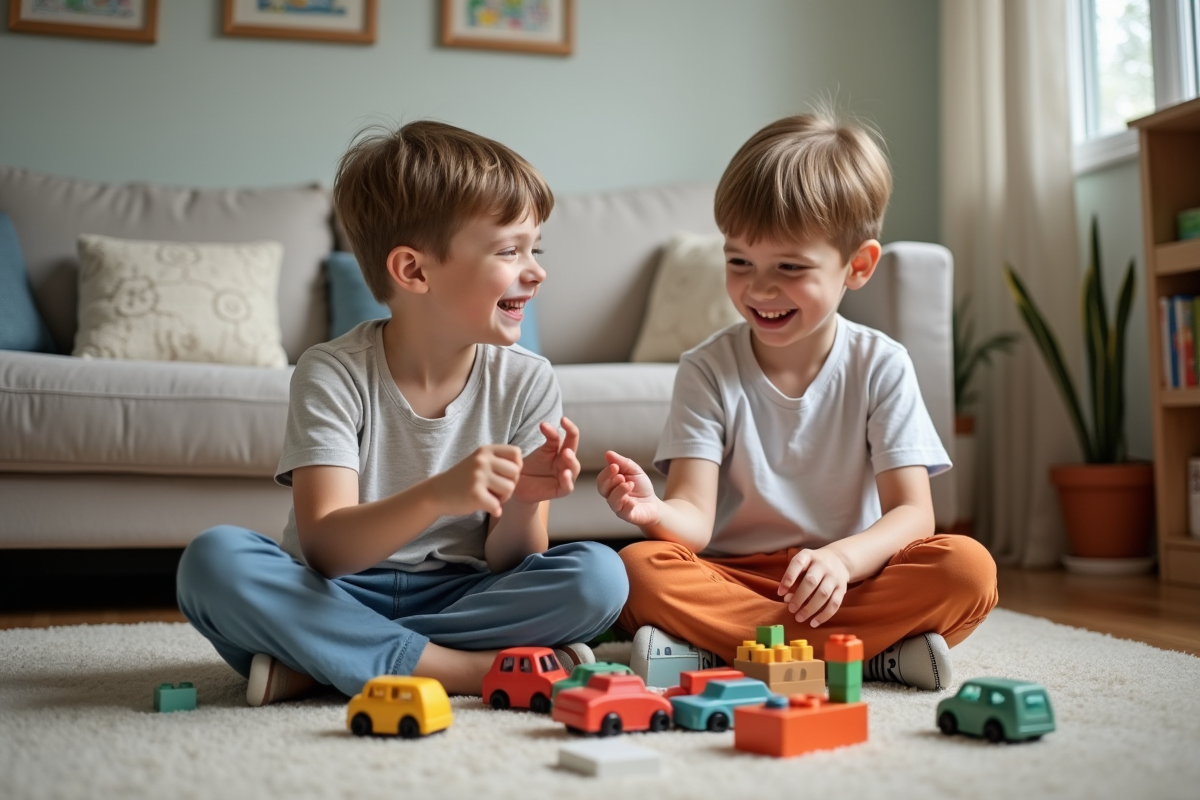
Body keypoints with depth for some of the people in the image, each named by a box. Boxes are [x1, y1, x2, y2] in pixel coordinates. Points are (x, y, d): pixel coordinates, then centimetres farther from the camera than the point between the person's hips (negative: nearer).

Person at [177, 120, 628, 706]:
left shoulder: (526, 382, -4)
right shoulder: (333, 374, -10)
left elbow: (505, 566, -4)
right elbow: (326, 548, -20)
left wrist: (522, 505, -27)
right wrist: (436, 495, -37)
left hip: (459, 596, 3)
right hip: (337, 596, -2)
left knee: (599, 575, -23)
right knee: (214, 558, -29)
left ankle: (314, 664, -21)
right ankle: (471, 669, -24)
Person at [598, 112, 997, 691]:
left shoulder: (881, 366, -1)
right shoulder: (708, 371, -2)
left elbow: (913, 512, -9)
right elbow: (695, 518, -11)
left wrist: (842, 558, -30)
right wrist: (656, 512, -36)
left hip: (850, 582, 1)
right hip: (730, 577, 0)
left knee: (968, 568, -26)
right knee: (637, 567, -29)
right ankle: (875, 652, -29)